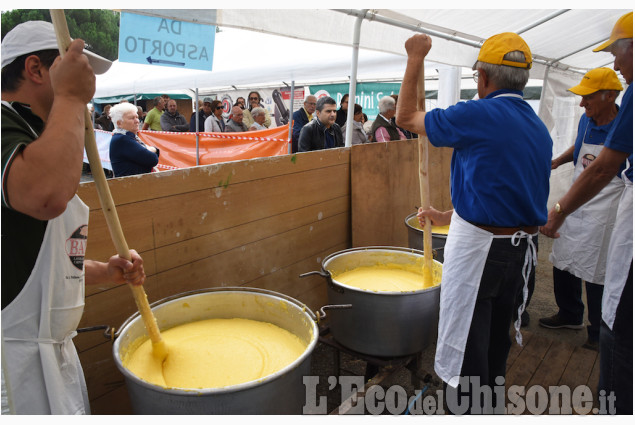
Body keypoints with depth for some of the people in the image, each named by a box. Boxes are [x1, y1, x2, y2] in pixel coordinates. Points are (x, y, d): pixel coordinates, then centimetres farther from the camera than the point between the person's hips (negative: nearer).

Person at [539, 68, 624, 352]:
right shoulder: (586, 121, 3)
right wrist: (557, 161, 8)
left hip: (603, 212, -7)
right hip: (575, 207, 7)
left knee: (597, 275, 2)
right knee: (563, 264, 15)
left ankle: (599, 334, 23)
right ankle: (570, 315, 37)